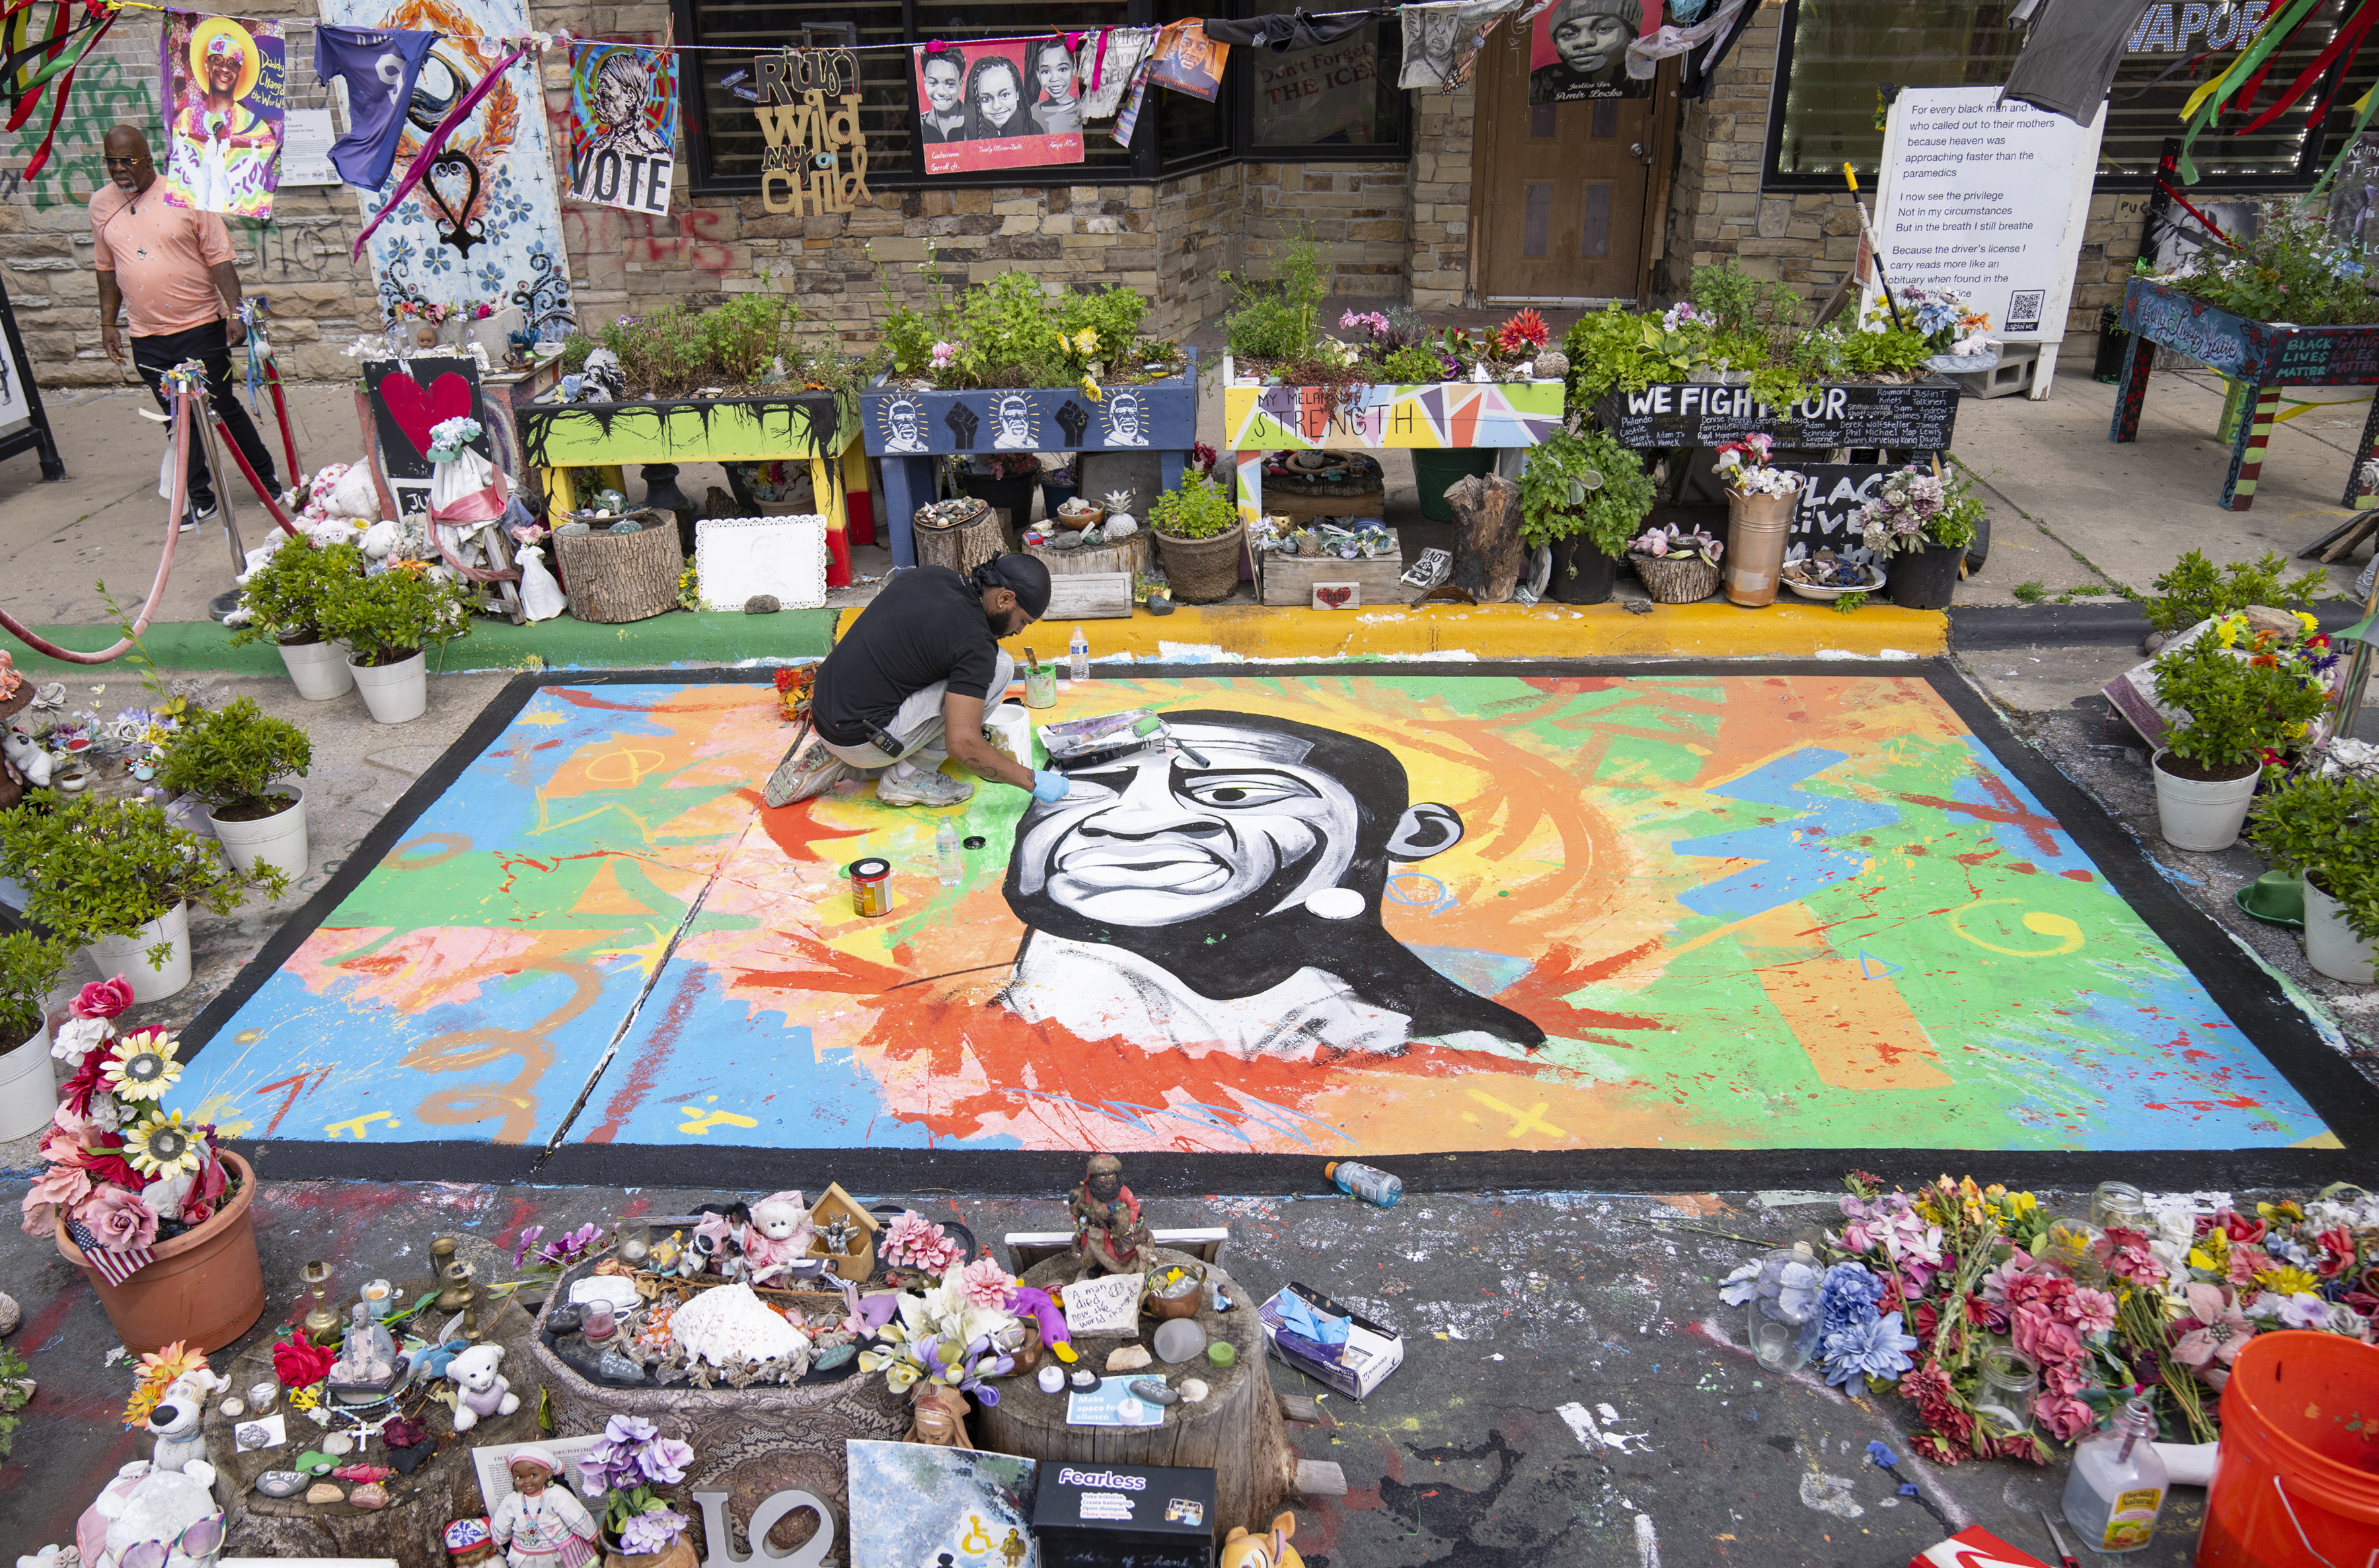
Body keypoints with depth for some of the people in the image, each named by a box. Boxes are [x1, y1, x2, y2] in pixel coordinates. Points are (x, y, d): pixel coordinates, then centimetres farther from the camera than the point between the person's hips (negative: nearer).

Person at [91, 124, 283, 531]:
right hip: (147, 338, 4)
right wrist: (108, 323, 14)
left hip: (201, 327, -3)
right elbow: (107, 269, 15)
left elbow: (219, 259, -6)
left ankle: (268, 477, 20)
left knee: (224, 406, 3)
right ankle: (198, 498, 15)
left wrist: (235, 311, -14)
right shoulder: (101, 204, 6)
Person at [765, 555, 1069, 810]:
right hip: (862, 739, -8)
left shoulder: (928, 574, 8)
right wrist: (1032, 781, -11)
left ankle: (833, 760, 15)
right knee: (1000, 666, -8)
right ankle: (911, 776, -1)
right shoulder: (975, 642, -16)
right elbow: (962, 743, -21)